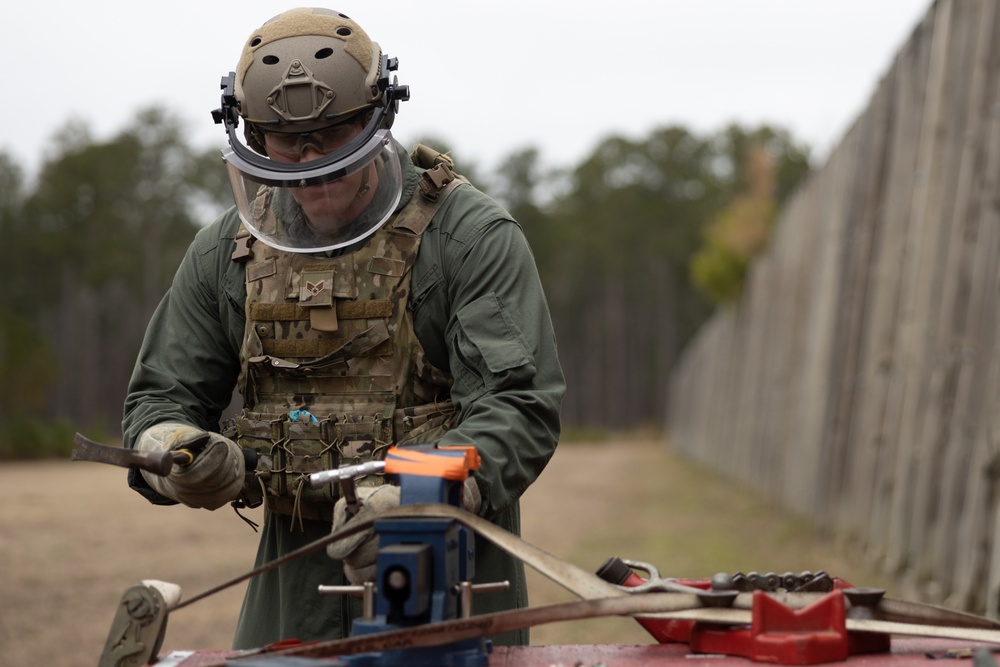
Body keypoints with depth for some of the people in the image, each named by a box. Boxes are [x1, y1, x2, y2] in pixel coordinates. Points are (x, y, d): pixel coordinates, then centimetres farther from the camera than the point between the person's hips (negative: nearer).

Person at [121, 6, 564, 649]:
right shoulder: (227, 252, 6)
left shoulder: (471, 235, -9)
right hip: (296, 580, 4)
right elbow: (162, 398, 12)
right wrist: (167, 452, -13)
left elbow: (519, 406, -18)